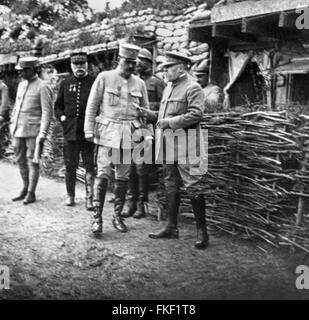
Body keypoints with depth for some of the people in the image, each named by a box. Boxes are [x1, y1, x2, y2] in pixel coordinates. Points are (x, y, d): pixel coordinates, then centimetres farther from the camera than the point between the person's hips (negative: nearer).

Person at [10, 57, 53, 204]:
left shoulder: (42, 87, -8)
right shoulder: (21, 84, 15)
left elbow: (47, 112, -13)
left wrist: (42, 133, -18)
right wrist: (12, 123, 17)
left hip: (33, 131, -7)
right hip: (18, 130, 7)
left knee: (32, 161, -1)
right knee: (20, 160, 12)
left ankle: (31, 193, 7)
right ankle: (25, 188, 26)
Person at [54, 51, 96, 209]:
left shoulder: (95, 82, 1)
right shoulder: (65, 83, 11)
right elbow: (58, 105, 19)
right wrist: (61, 116, 2)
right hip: (70, 131, 3)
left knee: (89, 165, -1)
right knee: (70, 165, 11)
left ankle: (89, 198, 5)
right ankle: (70, 195, 24)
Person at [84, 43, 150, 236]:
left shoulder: (140, 83, 10)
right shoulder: (104, 78, 0)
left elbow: (146, 111, 16)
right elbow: (92, 105, 1)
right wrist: (89, 130, -5)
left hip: (130, 134, 3)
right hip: (108, 132, -3)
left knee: (123, 177, 7)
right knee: (103, 174, -9)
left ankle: (118, 216, 18)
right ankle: (97, 217, -1)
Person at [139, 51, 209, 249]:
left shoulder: (193, 88, -8)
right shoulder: (168, 88, 19)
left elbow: (196, 114, -19)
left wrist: (169, 122, -19)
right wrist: (149, 114, 9)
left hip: (186, 146, -9)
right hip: (168, 146, 9)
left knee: (194, 188, -4)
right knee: (171, 186, 13)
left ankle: (202, 232, 6)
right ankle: (172, 228, 23)